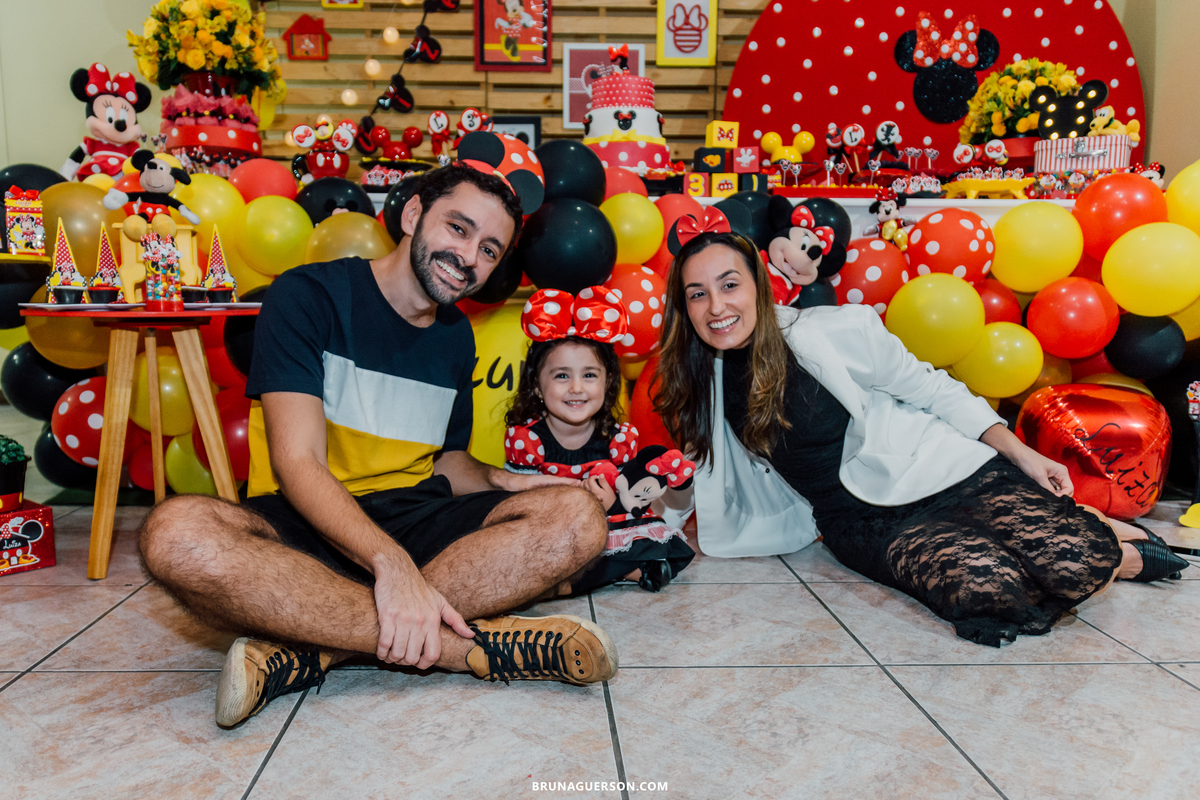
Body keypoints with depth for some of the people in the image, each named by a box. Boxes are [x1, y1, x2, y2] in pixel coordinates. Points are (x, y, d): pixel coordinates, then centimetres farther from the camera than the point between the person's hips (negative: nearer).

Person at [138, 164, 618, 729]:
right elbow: (297, 463, -16)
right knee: (176, 534, -37)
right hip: (306, 526, -4)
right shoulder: (309, 295, -5)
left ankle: (312, 650, -28)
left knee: (578, 516, -21)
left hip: (414, 524, 5)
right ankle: (469, 646, -35)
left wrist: (498, 481, -2)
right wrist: (391, 563, -32)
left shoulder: (457, 337, 13)